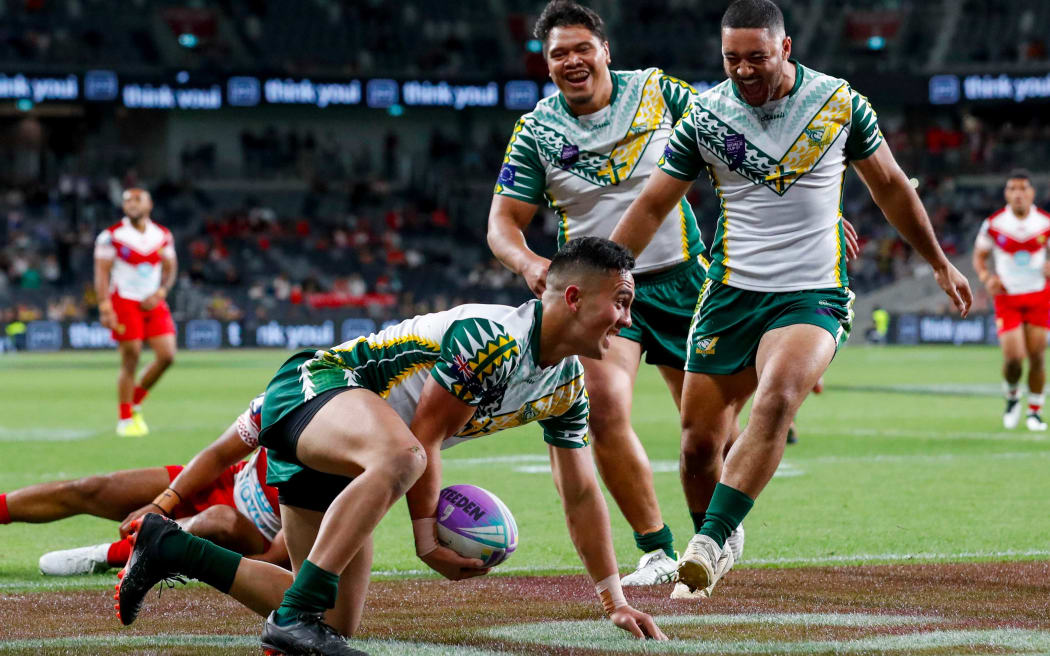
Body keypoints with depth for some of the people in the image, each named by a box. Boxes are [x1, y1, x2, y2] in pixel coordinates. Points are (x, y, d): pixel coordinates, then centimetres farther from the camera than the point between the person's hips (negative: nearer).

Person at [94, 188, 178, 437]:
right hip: (124, 302, -4)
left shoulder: (162, 235, 7)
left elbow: (170, 268, 13)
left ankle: (135, 403, 16)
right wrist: (105, 308, -14)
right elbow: (102, 273, -7)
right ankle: (125, 420, 5)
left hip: (153, 304, 5)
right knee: (130, 359, -7)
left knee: (167, 356, -5)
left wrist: (159, 294, -4)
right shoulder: (112, 236, -6)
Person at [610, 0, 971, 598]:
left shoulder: (840, 103, -1)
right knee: (699, 439, 0)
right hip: (732, 294, 2)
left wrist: (939, 263, 22)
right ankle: (714, 552, 25)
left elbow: (890, 185, 14)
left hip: (815, 295, -2)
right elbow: (652, 206, 8)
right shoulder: (704, 115, -1)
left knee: (775, 398, -29)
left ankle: (710, 541, -30)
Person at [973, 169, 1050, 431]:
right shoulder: (994, 224, -7)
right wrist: (986, 277, -14)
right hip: (1007, 299, -1)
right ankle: (1012, 397, 19)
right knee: (1013, 358, -12)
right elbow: (979, 255, 5)